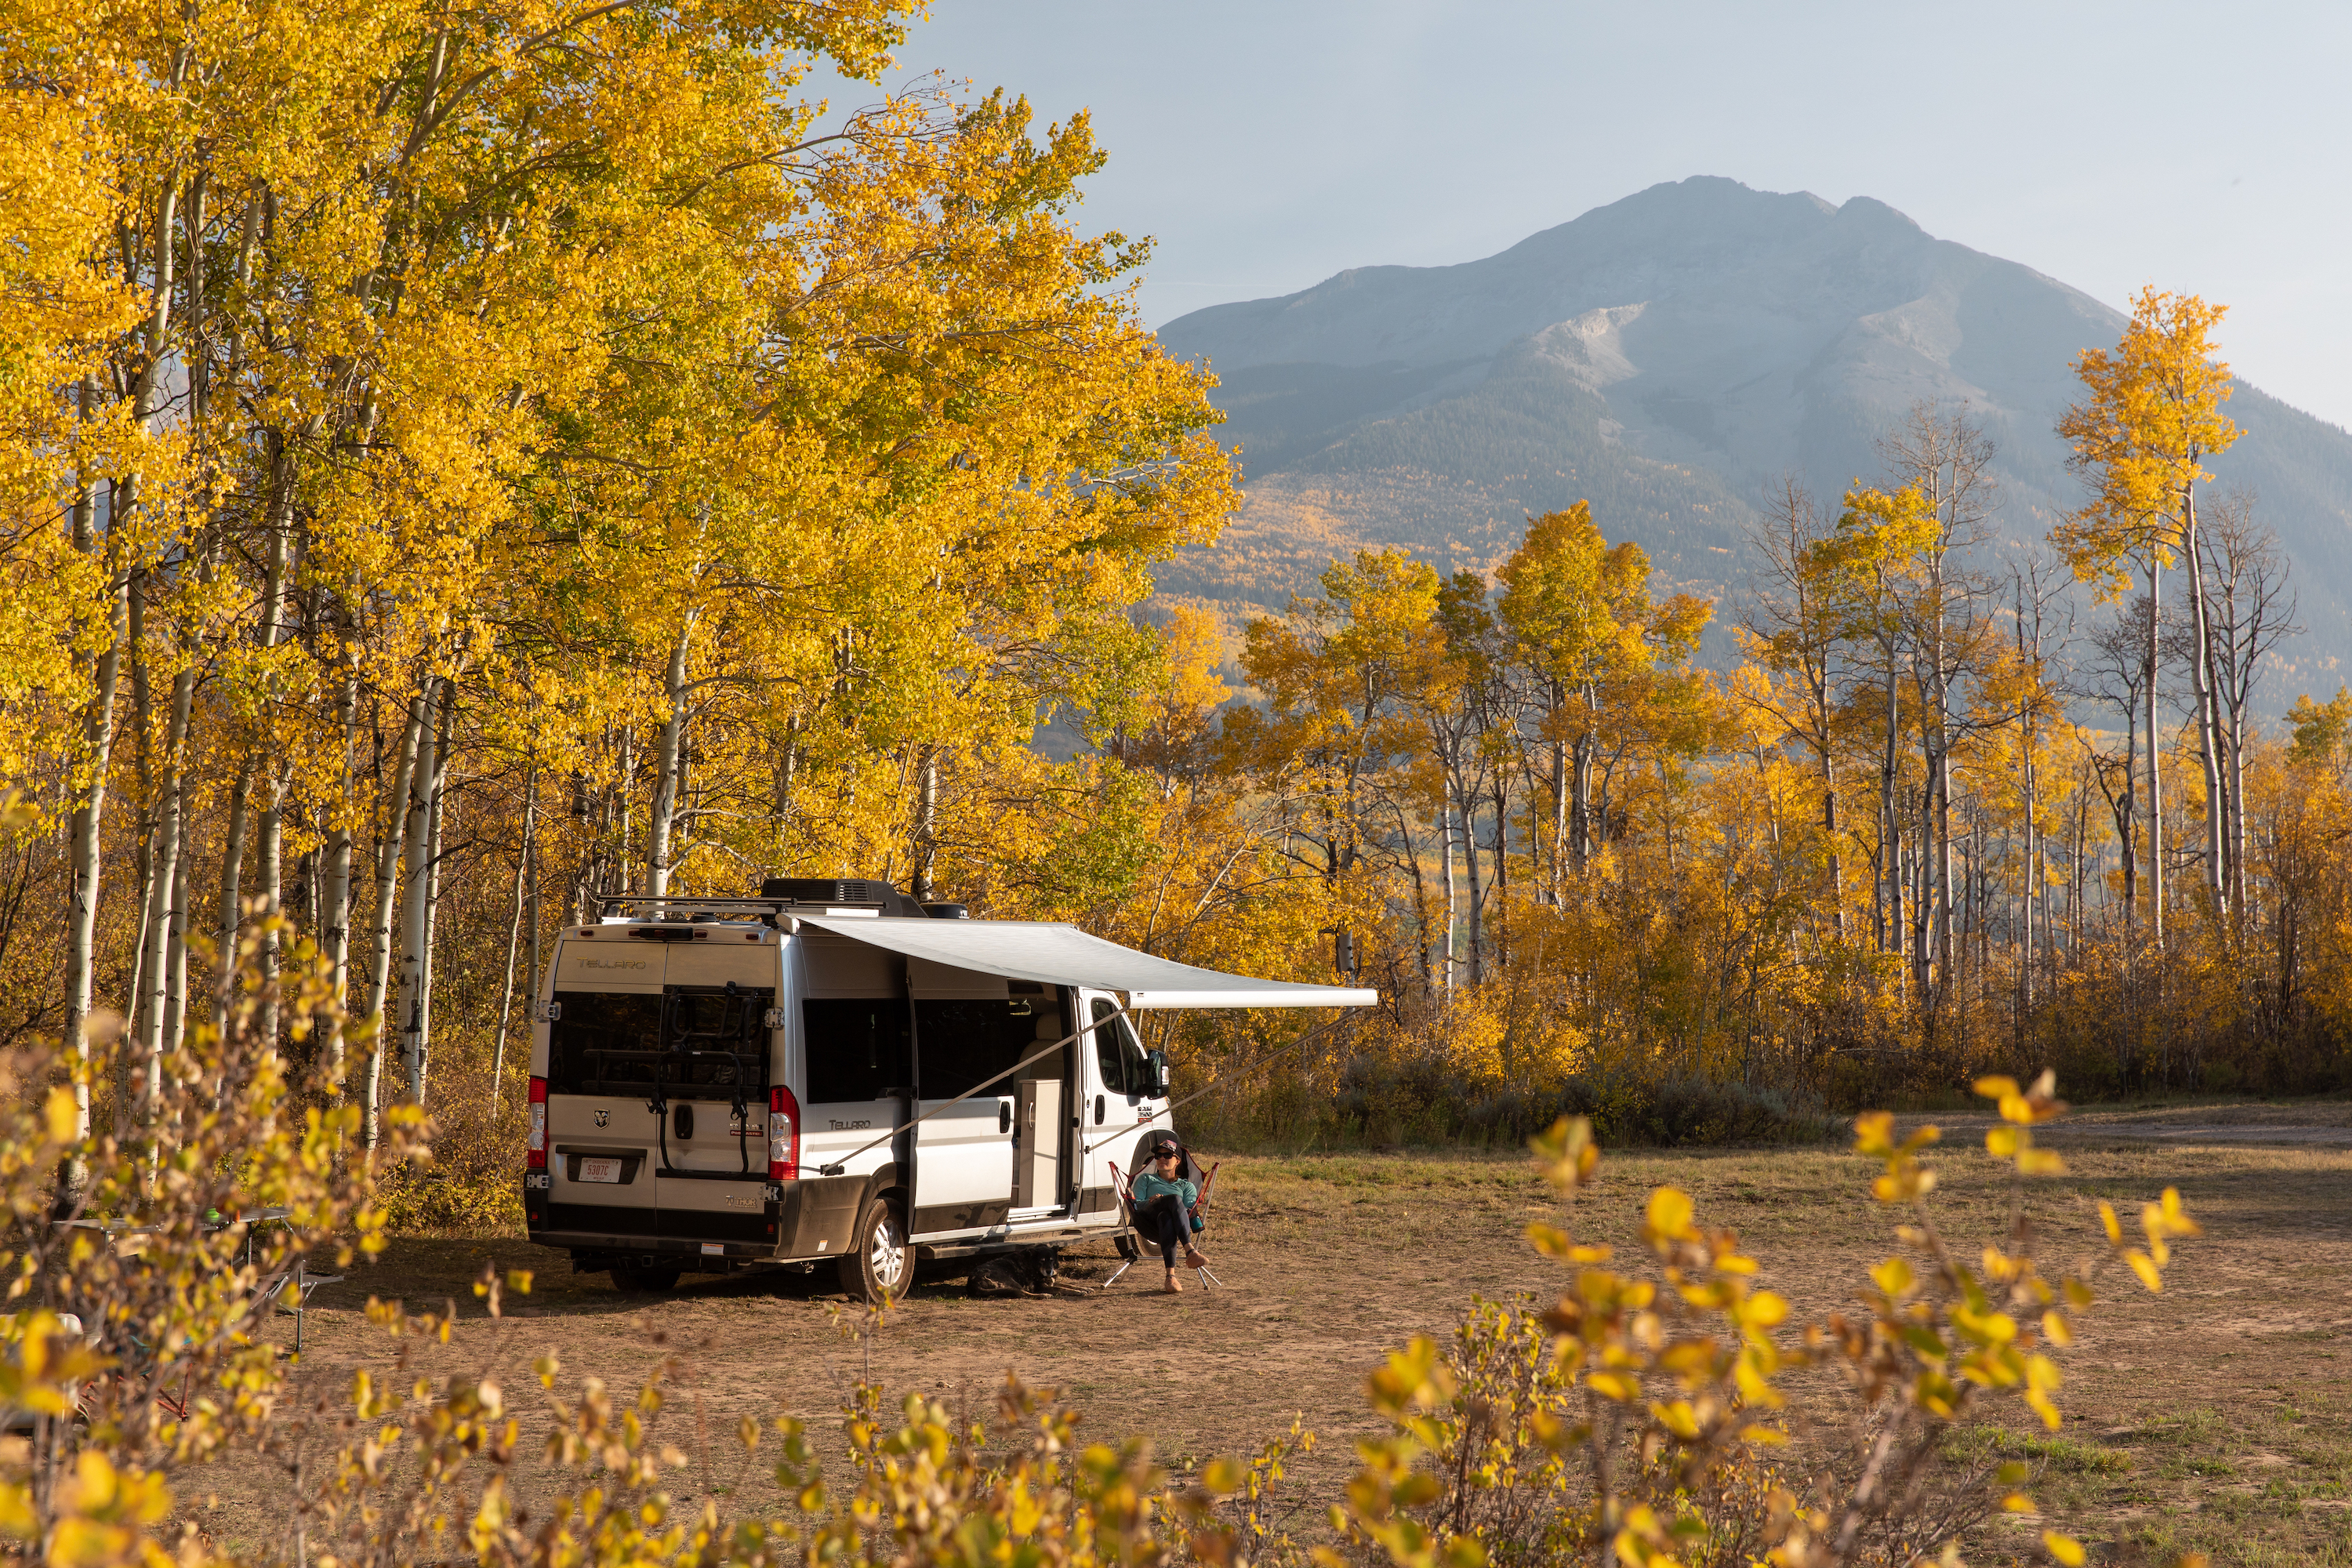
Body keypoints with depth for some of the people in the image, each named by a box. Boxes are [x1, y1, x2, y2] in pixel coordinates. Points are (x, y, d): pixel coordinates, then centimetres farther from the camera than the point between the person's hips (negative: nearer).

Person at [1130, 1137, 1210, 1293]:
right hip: (1146, 1219, -1)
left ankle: (1170, 1276, -60)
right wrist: (1150, 1202, -4)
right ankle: (1191, 1252, -56)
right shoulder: (1146, 1179, 38)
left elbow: (1188, 1211, 15)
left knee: (1165, 1217, -43)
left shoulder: (1187, 1186, 36)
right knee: (1174, 1198, -37)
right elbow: (1136, 1204, 18)